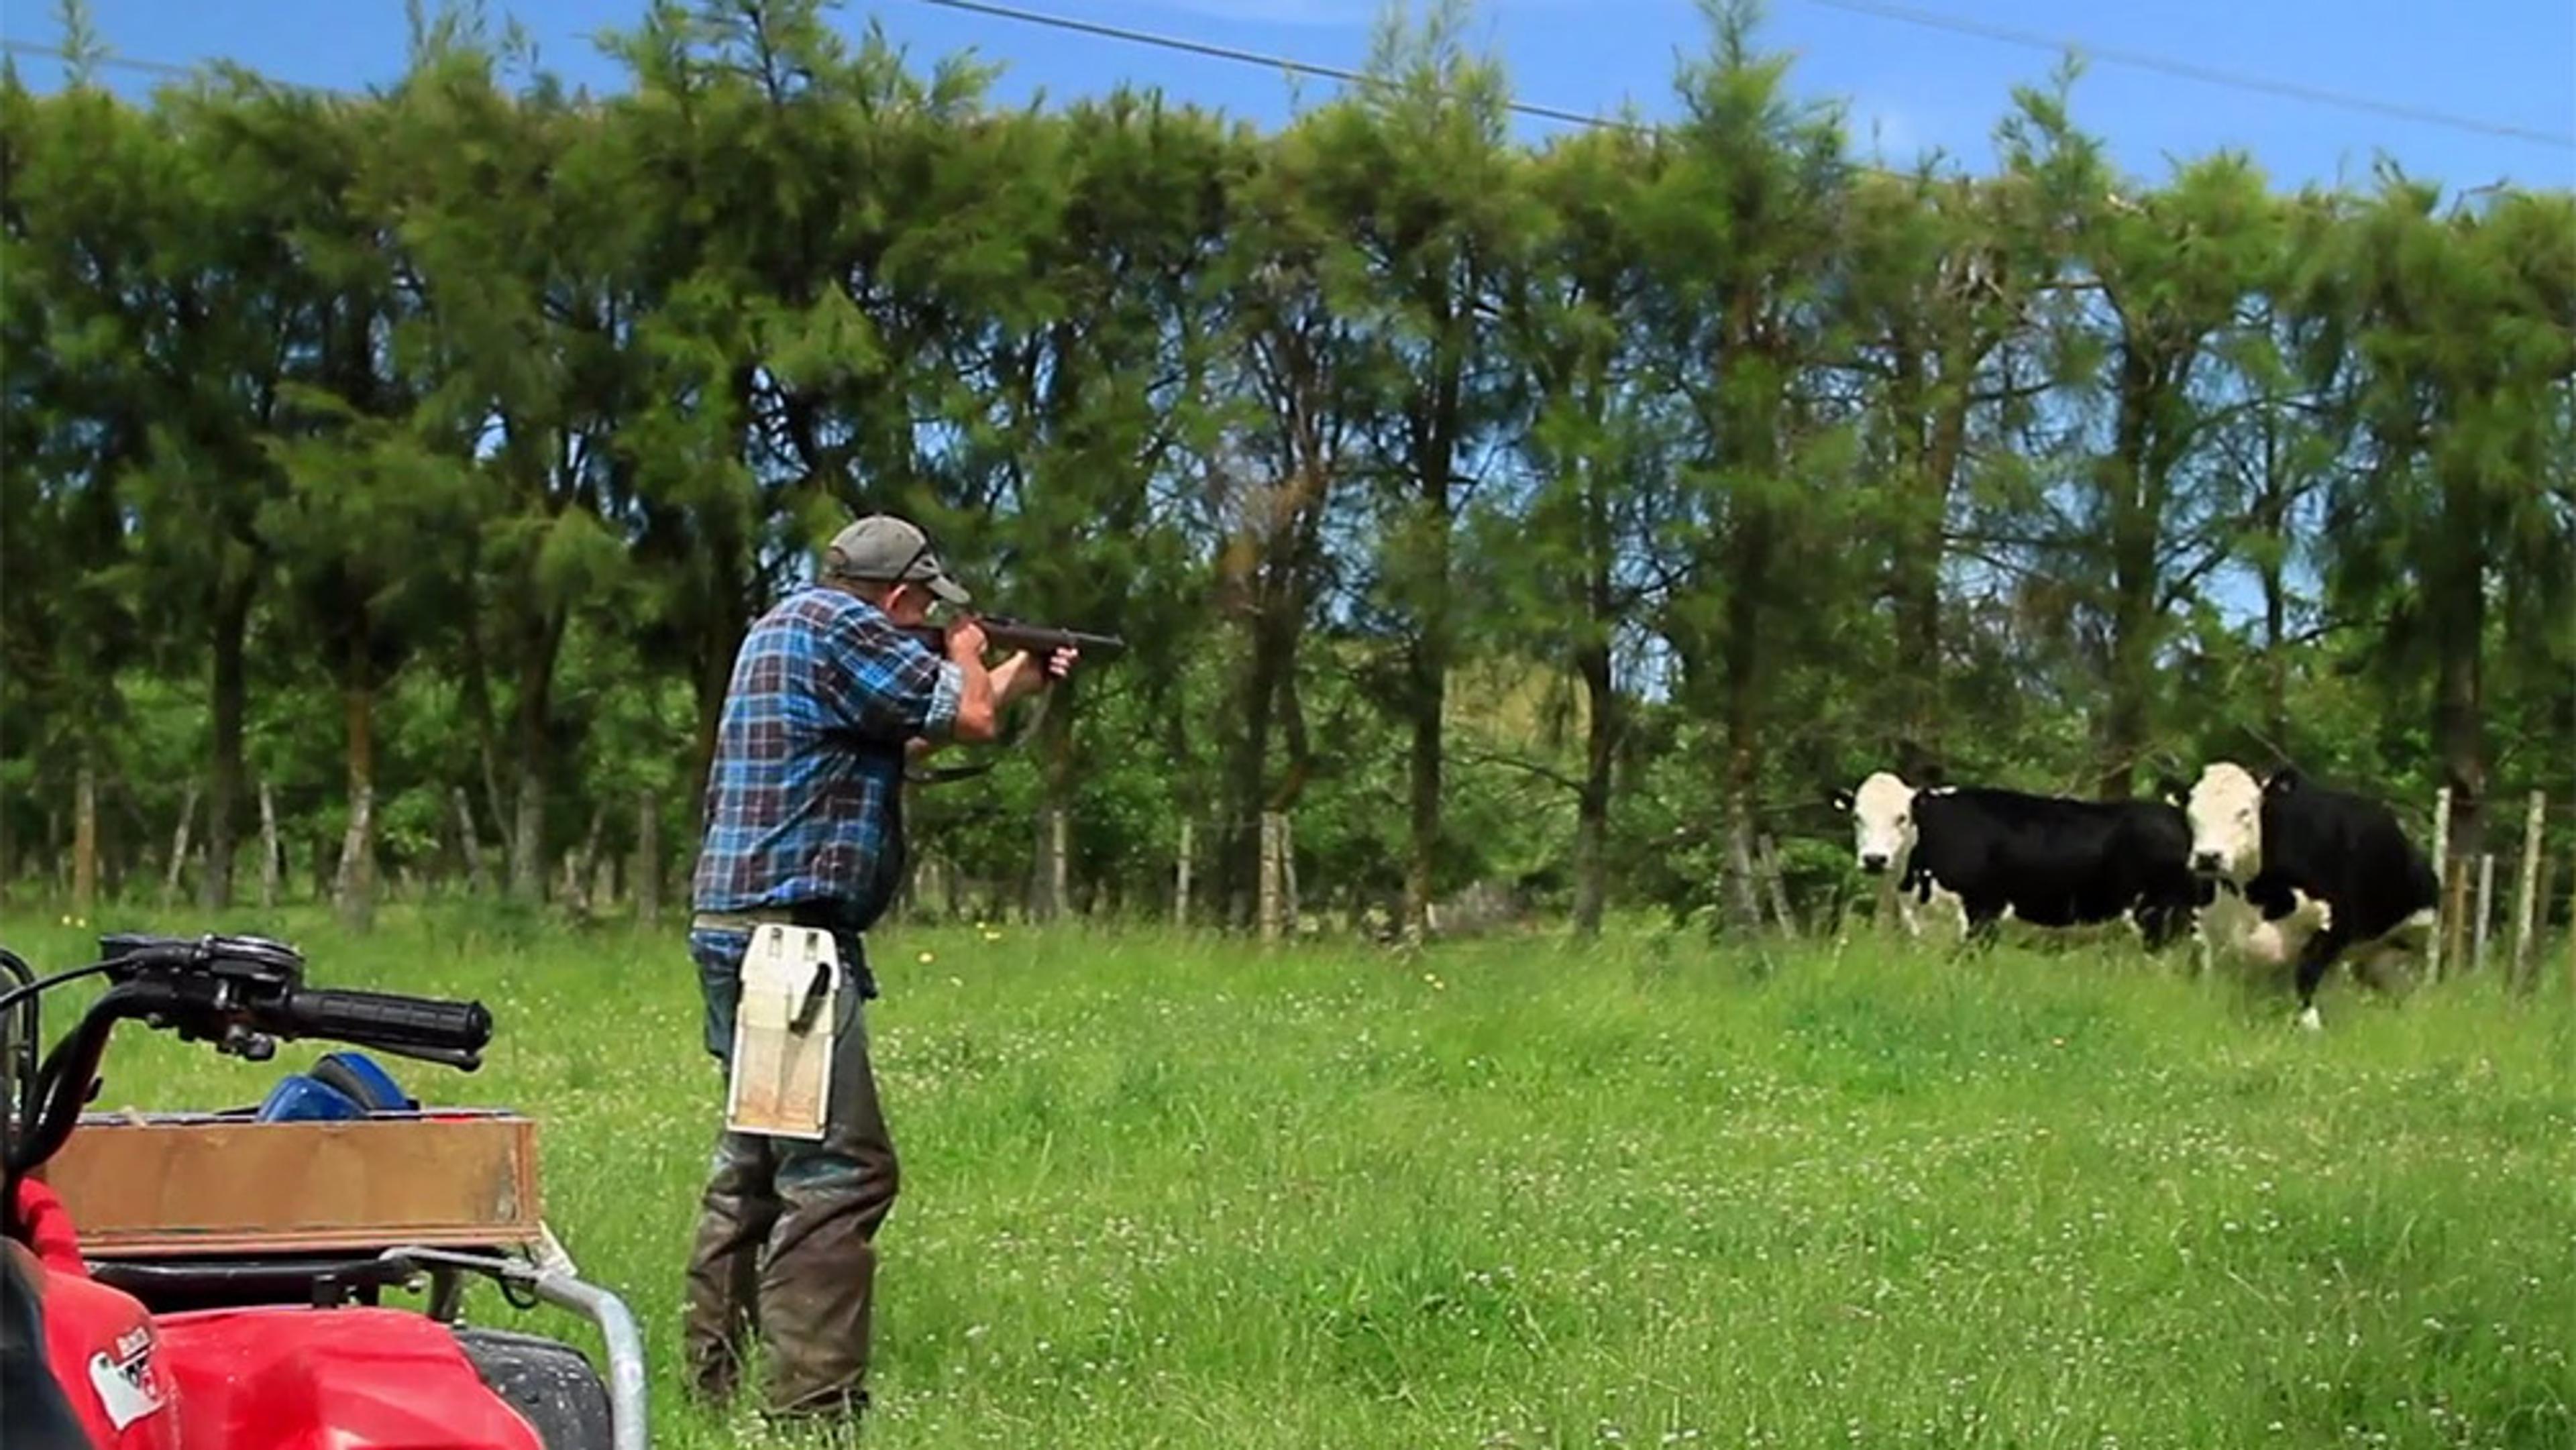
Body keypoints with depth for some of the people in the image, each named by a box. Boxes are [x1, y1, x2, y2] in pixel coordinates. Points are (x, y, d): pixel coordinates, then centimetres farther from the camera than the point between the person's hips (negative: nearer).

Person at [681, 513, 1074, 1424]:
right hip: (788, 934, -11)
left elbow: (893, 743, 27)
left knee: (755, 1162, 16)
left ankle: (716, 1376, 21)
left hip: (737, 931, 11)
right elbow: (969, 719, -13)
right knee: (839, 1170, -11)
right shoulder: (836, 625, -11)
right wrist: (966, 661, 8)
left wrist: (1010, 684, 31)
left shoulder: (780, 628, 19)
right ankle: (812, 1404, -13)